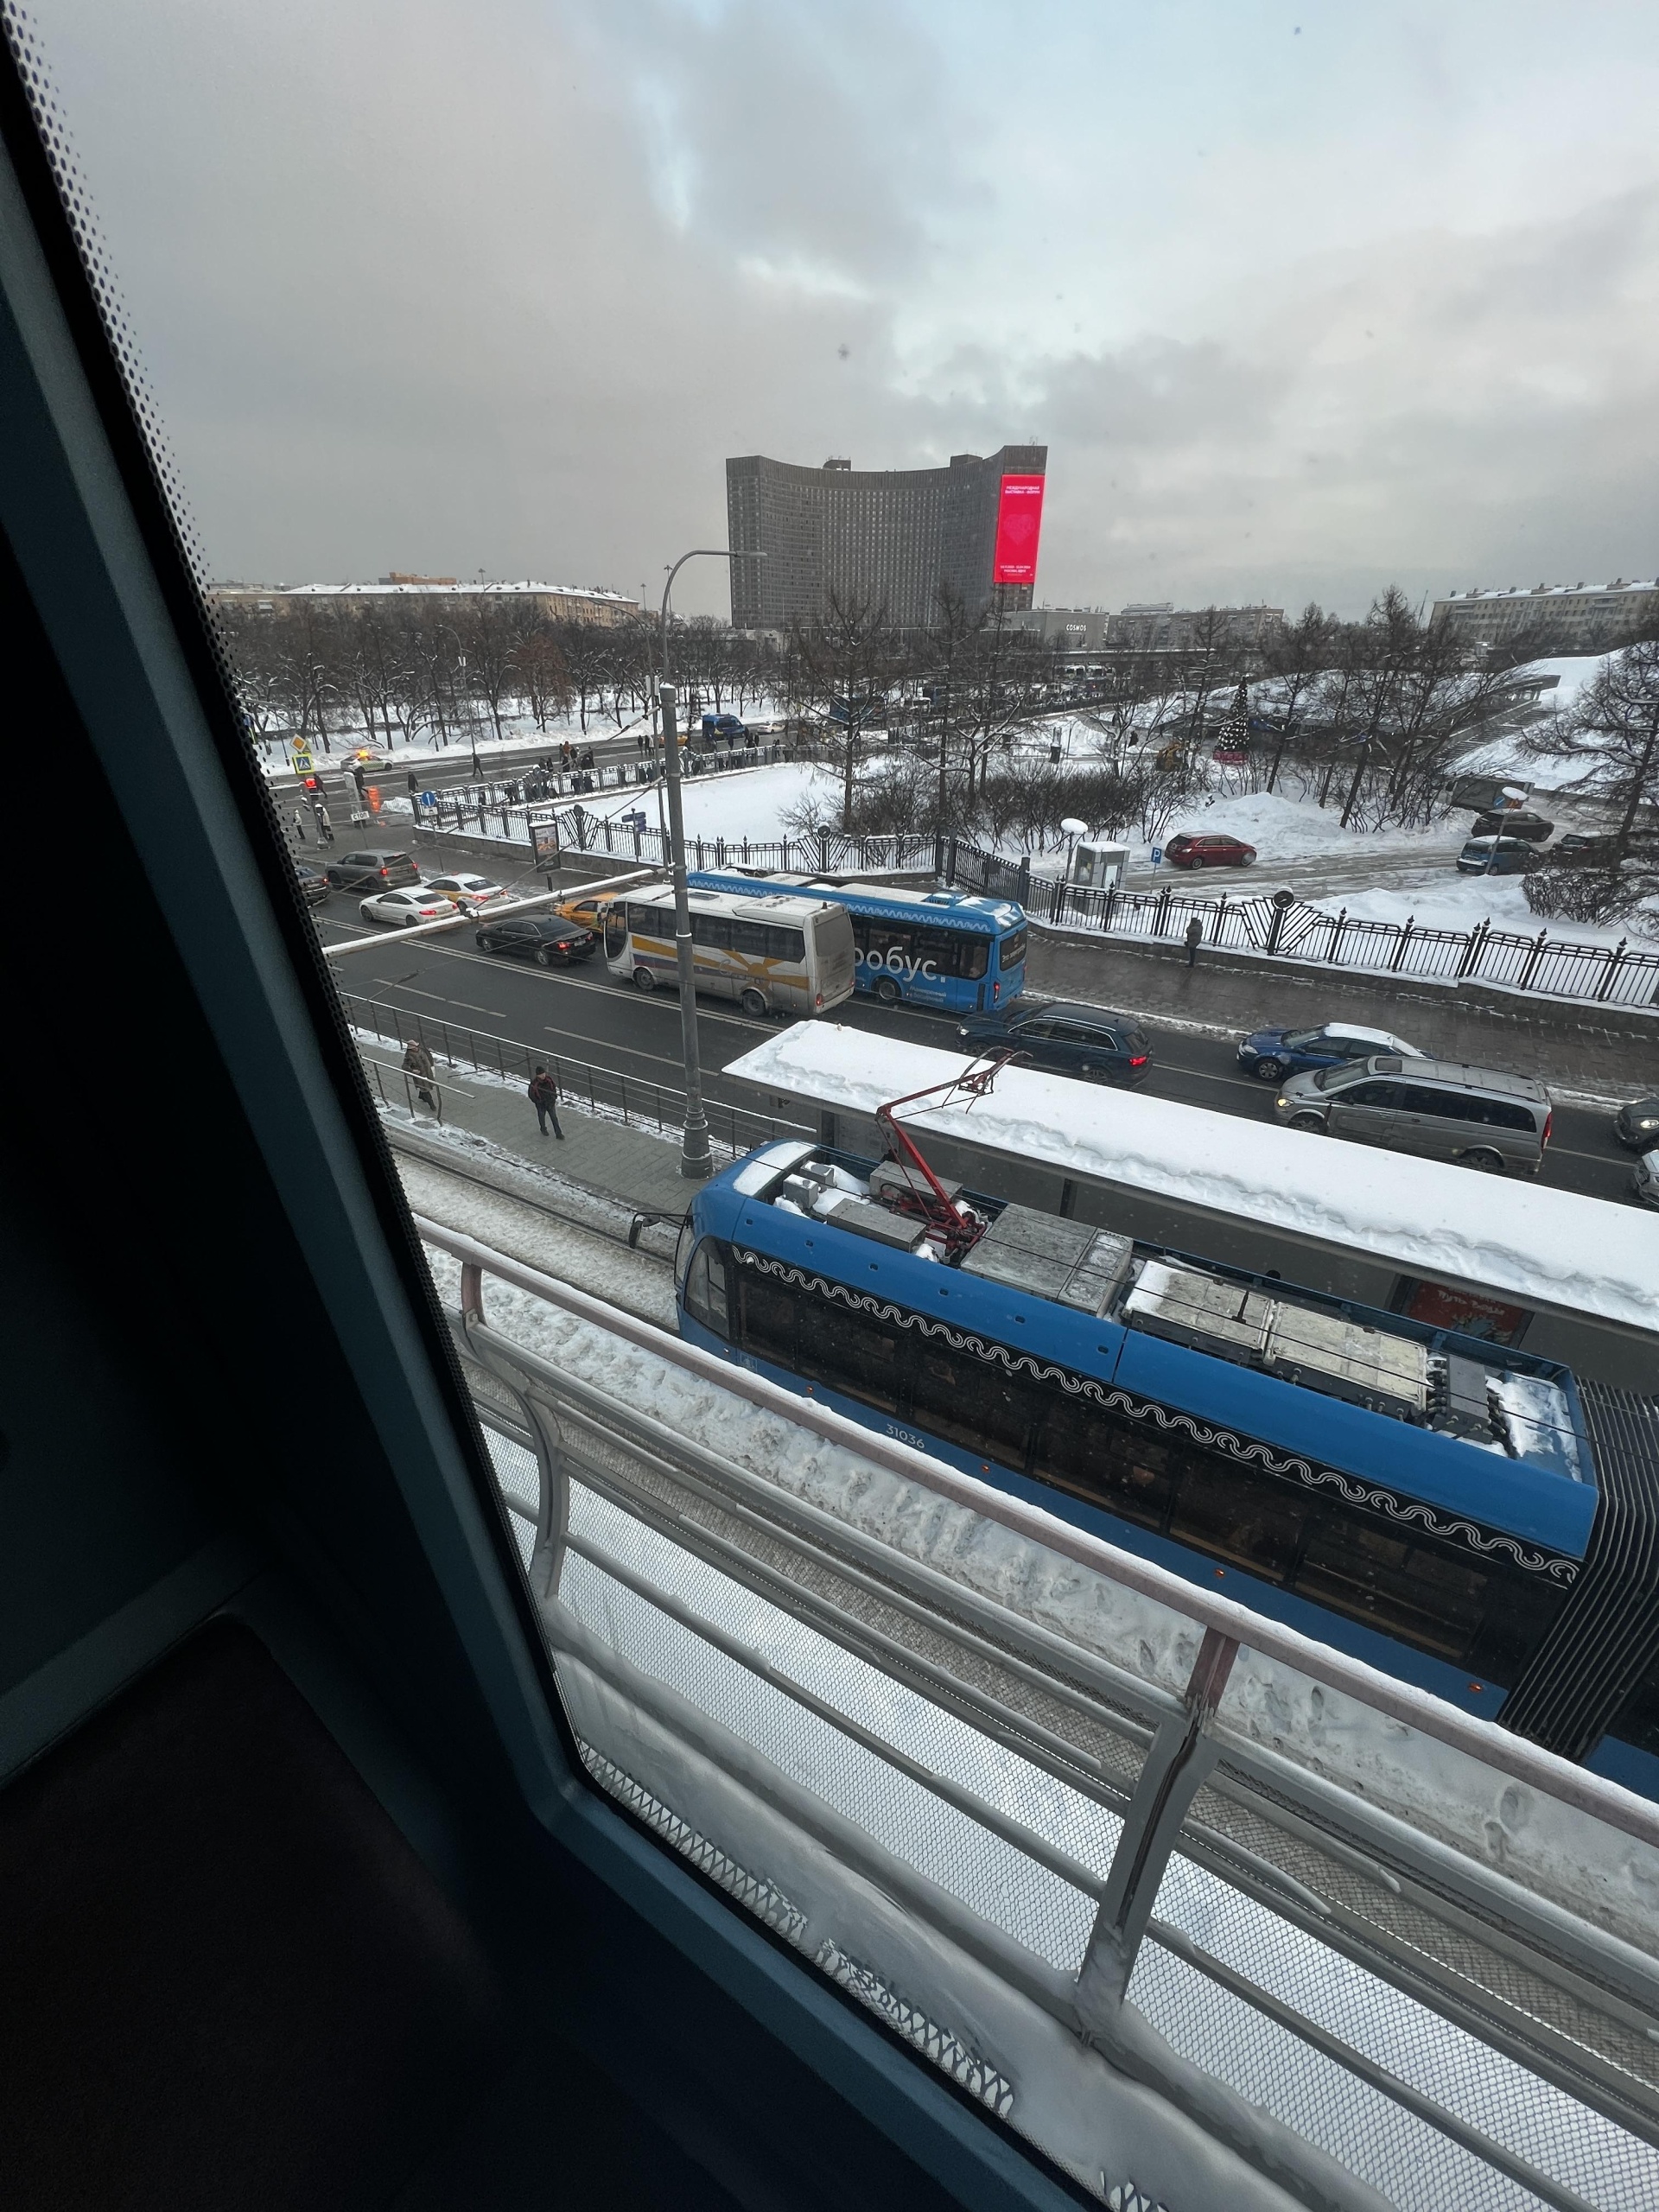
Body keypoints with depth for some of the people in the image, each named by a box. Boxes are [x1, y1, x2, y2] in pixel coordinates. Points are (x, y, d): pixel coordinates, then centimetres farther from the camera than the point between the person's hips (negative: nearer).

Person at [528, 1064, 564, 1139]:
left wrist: (554, 1097, 4)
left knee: (554, 1118, 4)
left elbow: (554, 1087, 7)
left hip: (550, 1103, 2)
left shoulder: (549, 1079, -12)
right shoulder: (534, 1083, -23)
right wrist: (538, 1102, -14)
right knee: (542, 1117, 21)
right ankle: (543, 1129, 48)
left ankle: (558, 1134, 10)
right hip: (541, 1105, -2)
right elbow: (531, 1095, -12)